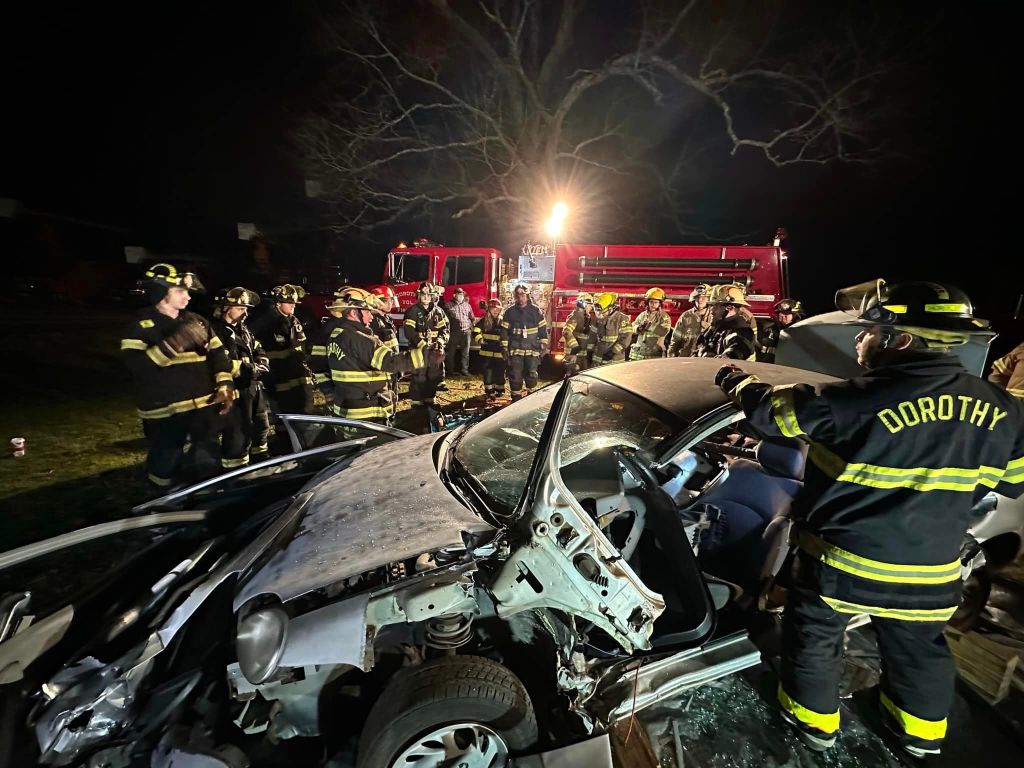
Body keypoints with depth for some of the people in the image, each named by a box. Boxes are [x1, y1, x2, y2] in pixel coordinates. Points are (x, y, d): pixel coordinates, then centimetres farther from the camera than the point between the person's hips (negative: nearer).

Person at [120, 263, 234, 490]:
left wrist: (225, 385, -7)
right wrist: (173, 344, -28)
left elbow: (218, 353, 7)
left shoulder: (196, 321, 9)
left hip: (204, 405, 4)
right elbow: (136, 367, -17)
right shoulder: (141, 325, -4)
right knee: (166, 466, 8)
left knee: (209, 463, 14)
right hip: (165, 411, -3)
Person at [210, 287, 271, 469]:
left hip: (253, 386, 10)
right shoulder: (215, 331, -15)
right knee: (238, 434, -5)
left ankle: (261, 462, 40)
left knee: (261, 426, 22)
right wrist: (250, 369, -18)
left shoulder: (242, 328, 14)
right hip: (236, 390, -10)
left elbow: (259, 351, 18)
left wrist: (261, 364, -3)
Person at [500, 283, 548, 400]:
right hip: (515, 349, 0)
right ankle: (516, 398, 13)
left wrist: (544, 345, 2)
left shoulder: (535, 310, 4)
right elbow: (504, 330, 4)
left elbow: (542, 328, 7)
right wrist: (504, 347, -1)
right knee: (515, 376, 2)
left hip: (532, 349, 0)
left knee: (532, 375, 3)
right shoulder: (510, 311, 3)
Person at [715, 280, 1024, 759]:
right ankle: (921, 730, 50)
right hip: (929, 571, 6)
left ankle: (815, 718, 38)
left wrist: (736, 381, 0)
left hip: (841, 562, -5)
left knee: (815, 636, 20)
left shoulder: (862, 400, -27)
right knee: (917, 647, 30)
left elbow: (770, 412, -18)